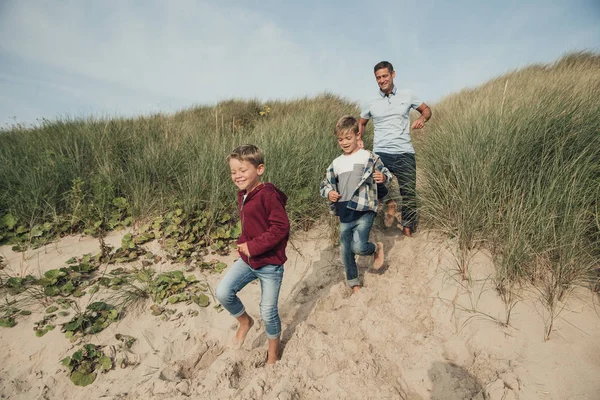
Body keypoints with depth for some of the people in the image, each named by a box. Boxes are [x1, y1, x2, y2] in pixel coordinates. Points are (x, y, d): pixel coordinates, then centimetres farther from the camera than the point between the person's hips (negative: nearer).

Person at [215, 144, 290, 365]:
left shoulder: (268, 195, -22)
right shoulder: (242, 196, 5)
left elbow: (281, 227, -24)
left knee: (268, 311, 7)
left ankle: (273, 350, 36)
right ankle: (245, 321, 23)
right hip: (247, 259, 7)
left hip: (270, 264, -7)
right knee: (223, 293, -7)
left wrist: (253, 246, -22)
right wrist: (243, 243, 2)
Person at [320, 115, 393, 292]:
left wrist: (383, 177, -21)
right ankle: (353, 283, 34)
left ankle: (377, 248, 16)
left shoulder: (369, 157, -2)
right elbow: (325, 184, 17)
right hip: (345, 215, 5)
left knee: (358, 246, -19)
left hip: (364, 211, -5)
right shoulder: (336, 163, 10)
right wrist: (329, 193, -5)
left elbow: (387, 174, 2)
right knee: (346, 253, 12)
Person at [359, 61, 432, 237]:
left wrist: (422, 118, -6)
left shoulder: (407, 96, 7)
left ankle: (408, 232, 23)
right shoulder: (371, 103, 8)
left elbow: (426, 109, 18)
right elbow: (361, 123, 21)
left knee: (409, 196, 5)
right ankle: (390, 203, 14)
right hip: (381, 154, 0)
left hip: (405, 153, 0)